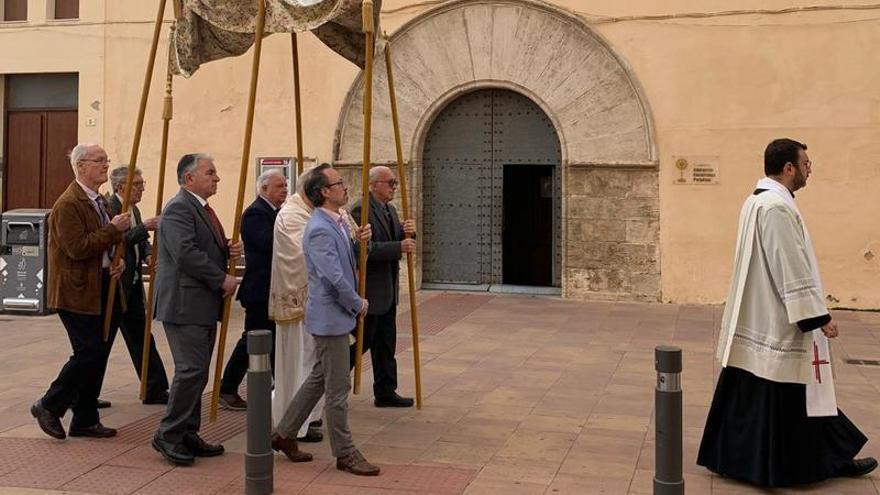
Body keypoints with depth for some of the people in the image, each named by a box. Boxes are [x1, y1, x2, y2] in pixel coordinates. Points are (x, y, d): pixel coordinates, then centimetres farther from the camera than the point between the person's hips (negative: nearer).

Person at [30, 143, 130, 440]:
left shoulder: (100, 202, 16)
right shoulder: (68, 204, -14)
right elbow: (78, 249, -22)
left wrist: (119, 262, 4)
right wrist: (114, 229, -21)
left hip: (102, 291, 9)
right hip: (77, 293, -9)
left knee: (97, 356, 10)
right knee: (88, 354, -9)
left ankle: (85, 420, 19)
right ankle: (49, 407, 9)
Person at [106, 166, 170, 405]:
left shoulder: (134, 210, 12)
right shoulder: (108, 207, -16)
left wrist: (148, 254, -1)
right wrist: (144, 228, -26)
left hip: (132, 285, 9)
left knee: (141, 338, 12)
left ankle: (155, 390, 17)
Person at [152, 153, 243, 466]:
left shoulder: (201, 208, 19)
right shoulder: (179, 208, -13)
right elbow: (186, 253, -23)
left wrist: (229, 250, 5)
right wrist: (222, 279, -18)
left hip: (204, 305, 10)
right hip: (184, 303, -10)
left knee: (197, 372, 12)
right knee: (191, 370, -10)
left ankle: (187, 435, 20)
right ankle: (167, 435, 1)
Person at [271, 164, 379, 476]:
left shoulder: (337, 223, 11)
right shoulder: (320, 230, -21)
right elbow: (335, 279, -24)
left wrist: (359, 242, 3)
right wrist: (358, 304, -10)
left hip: (337, 315, 10)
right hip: (330, 317, -10)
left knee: (319, 379, 19)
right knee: (337, 388, 0)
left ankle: (284, 434, 31)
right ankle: (345, 454, 11)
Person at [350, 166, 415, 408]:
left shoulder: (389, 209, 13)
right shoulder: (361, 210, -16)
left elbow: (396, 242, 15)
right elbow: (366, 249, -25)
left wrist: (408, 233, -7)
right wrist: (400, 247, -28)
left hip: (387, 290, 9)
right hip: (368, 291, -9)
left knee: (386, 345, 13)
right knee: (361, 341, 0)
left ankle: (385, 392, 21)